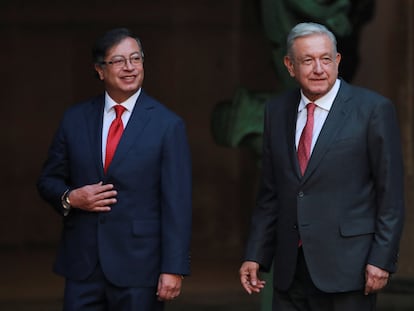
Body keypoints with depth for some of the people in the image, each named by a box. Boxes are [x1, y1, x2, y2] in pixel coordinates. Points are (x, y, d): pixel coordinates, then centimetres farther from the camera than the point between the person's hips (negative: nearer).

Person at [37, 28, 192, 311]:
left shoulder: (167, 125, -3)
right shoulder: (76, 119, 7)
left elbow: (177, 204, -6)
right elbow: (49, 179, 15)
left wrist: (174, 269, -12)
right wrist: (70, 198, -8)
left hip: (138, 268, -3)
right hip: (83, 266, 3)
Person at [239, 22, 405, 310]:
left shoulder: (374, 109, -5)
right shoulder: (277, 110, 10)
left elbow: (391, 193, -5)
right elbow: (270, 192, 14)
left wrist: (383, 259, -10)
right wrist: (255, 255, 8)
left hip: (345, 265, -4)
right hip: (290, 270, 5)